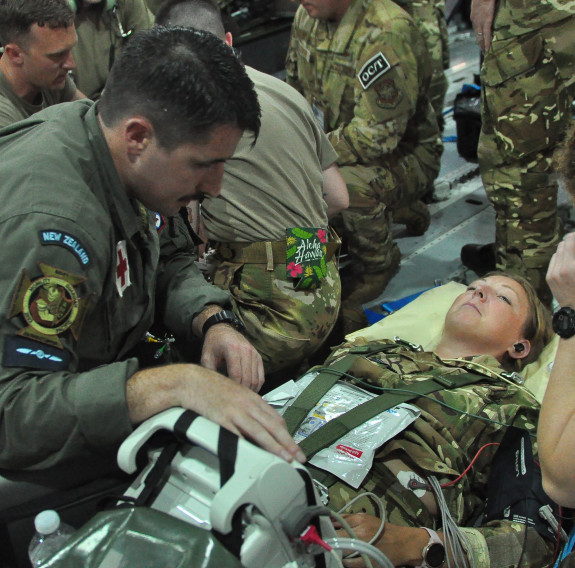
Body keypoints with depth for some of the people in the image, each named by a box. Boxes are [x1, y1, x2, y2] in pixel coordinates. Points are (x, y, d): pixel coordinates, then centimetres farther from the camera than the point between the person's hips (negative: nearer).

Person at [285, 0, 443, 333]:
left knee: (348, 184, -38)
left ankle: (380, 262, -3)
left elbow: (377, 135, -30)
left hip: (404, 153, -9)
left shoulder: (386, 31, -28)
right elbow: (295, 92, 12)